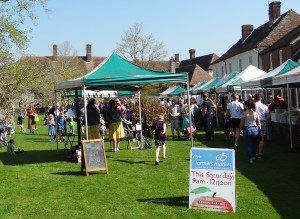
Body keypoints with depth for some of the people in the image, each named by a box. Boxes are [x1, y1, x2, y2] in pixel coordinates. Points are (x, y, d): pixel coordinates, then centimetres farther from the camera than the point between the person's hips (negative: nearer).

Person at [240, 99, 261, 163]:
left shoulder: (244, 113, -8)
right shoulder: (255, 113, -1)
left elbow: (241, 123, -5)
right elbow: (259, 124, 2)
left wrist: (241, 129, 9)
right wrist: (259, 131, 12)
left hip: (247, 129, -2)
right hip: (255, 129, 3)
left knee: (248, 144, 8)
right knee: (254, 144, 20)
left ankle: (250, 158, 7)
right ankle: (253, 156, 25)